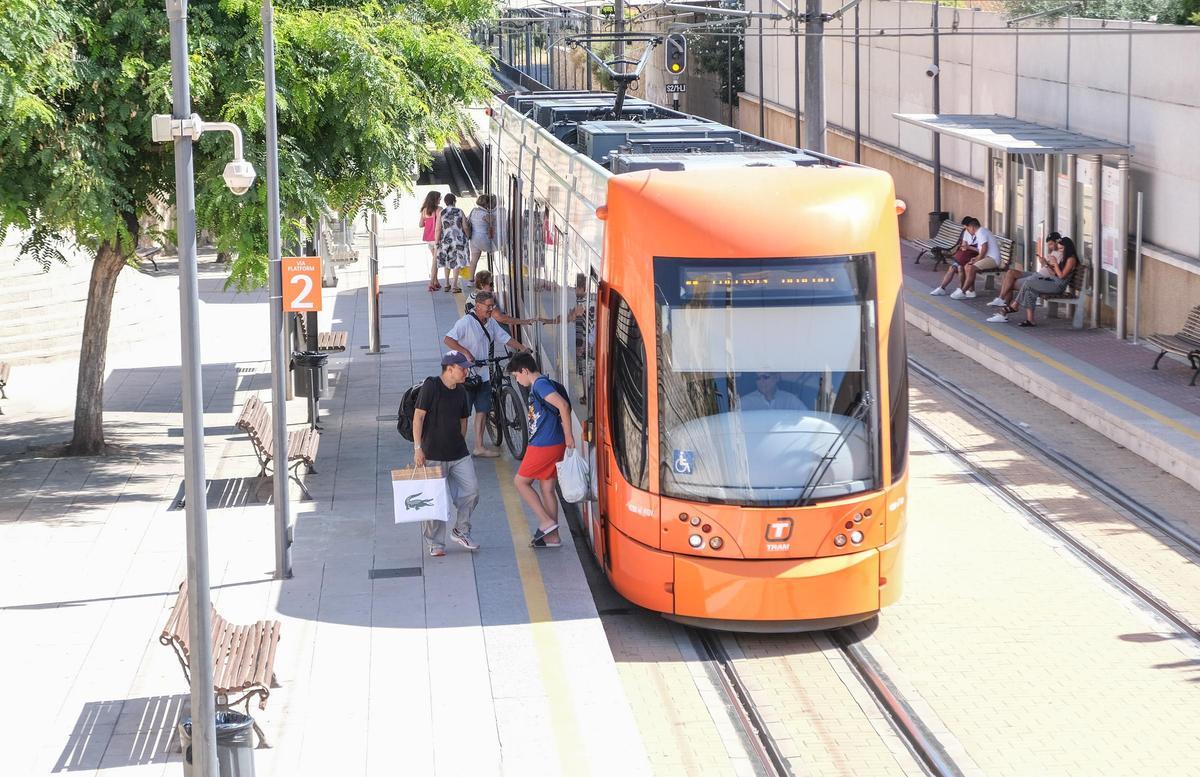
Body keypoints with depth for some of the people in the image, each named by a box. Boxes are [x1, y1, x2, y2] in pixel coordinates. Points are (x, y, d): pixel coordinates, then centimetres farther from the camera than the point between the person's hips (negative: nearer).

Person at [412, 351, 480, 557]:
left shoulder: (461, 392, 9)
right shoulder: (431, 387, -11)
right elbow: (418, 417, -12)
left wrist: (460, 445, 17)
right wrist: (418, 448, -15)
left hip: (459, 454, 6)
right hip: (433, 455, -6)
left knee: (471, 490, -2)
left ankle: (461, 531, 18)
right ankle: (435, 543, 12)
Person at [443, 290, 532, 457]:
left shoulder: (491, 323, 8)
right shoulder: (466, 322, -16)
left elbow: (505, 338, 16)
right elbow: (448, 339, -24)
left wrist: (523, 348, 3)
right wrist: (465, 352, -33)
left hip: (483, 374, 7)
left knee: (482, 410, 9)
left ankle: (479, 447, 15)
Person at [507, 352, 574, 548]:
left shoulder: (540, 384, -15)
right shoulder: (538, 385, 16)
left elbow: (563, 405, -26)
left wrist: (568, 435, -22)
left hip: (543, 445, -9)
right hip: (554, 445, 9)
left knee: (521, 481, 3)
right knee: (547, 488, 12)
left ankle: (546, 521, -2)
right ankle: (553, 536, 14)